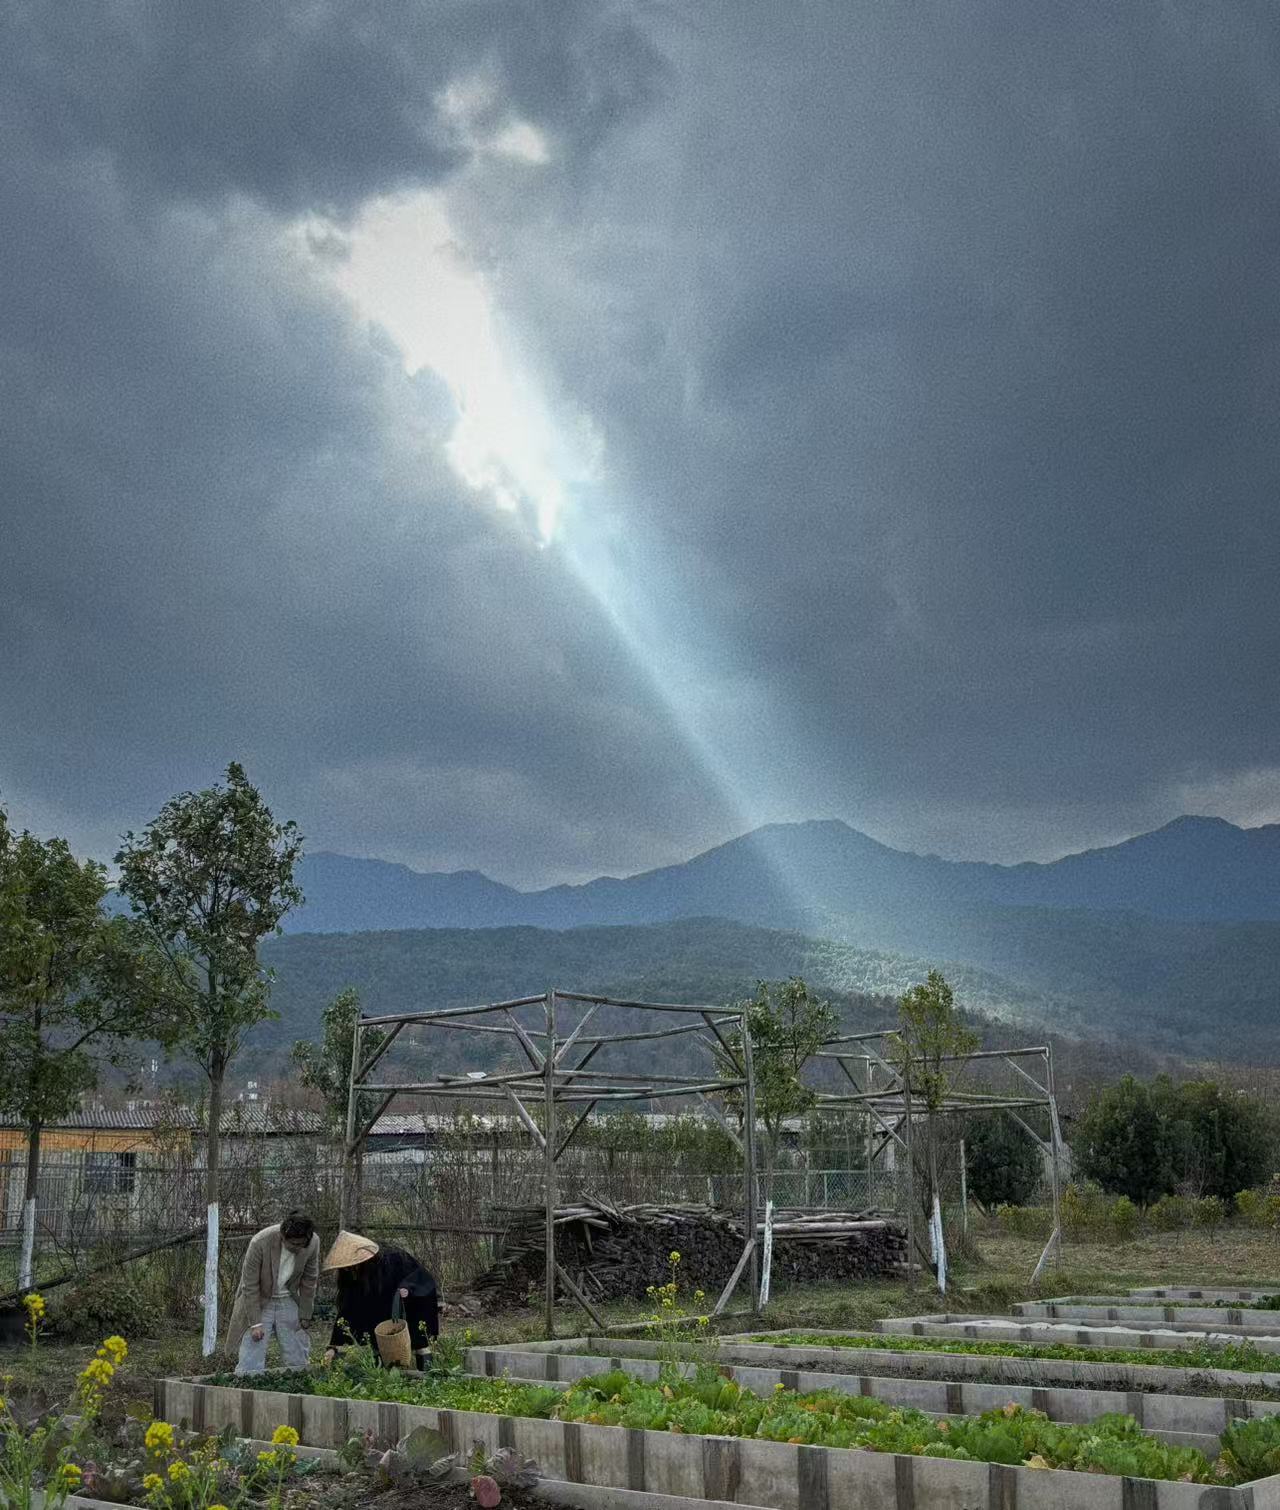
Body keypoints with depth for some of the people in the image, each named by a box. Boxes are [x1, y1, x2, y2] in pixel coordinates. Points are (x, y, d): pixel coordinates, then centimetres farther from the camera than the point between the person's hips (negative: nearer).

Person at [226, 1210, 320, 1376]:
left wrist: (305, 1316, 1)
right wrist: (255, 1323, -17)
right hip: (258, 1302, -3)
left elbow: (309, 1281, -2)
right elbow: (250, 1285, -19)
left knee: (299, 1362, 5)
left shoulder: (313, 1242, -18)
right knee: (250, 1365, -9)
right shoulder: (260, 1243, -29)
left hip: (288, 1303, 3)